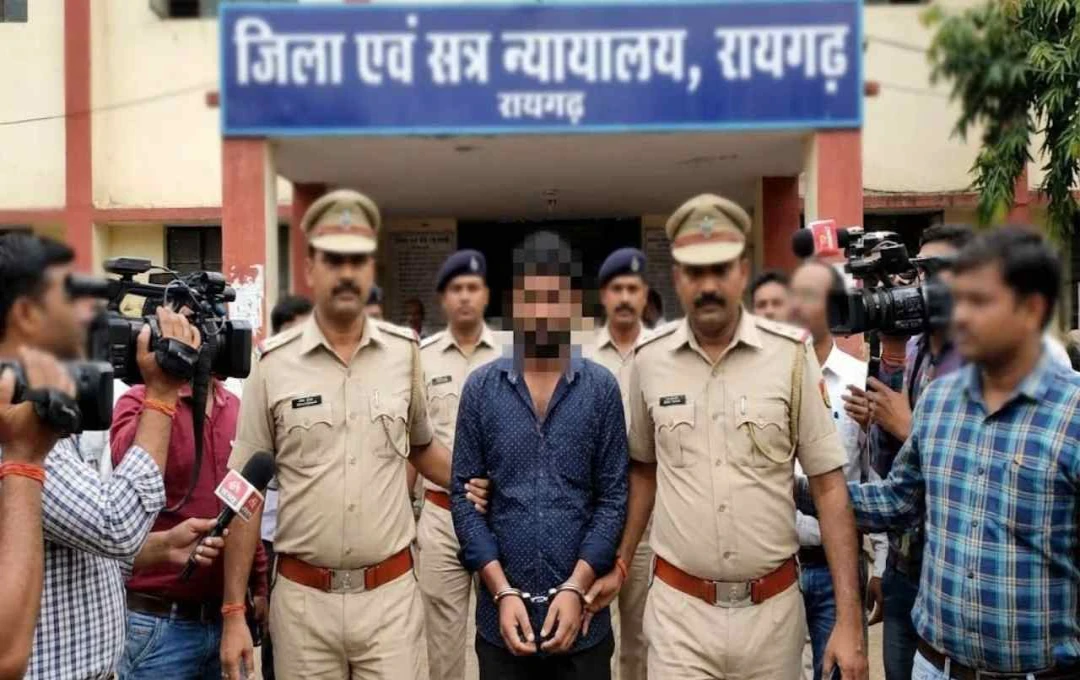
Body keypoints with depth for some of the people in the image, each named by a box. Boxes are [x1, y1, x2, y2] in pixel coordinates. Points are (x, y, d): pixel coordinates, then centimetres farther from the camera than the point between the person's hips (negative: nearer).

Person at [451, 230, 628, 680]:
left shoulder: (602, 388, -1)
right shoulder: (480, 388, 0)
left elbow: (614, 496, -1)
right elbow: (464, 495, 0)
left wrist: (576, 588, -11)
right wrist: (502, 591, -9)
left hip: (583, 614, 0)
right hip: (501, 614, 0)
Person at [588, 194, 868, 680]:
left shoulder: (791, 354, -8)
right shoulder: (649, 360, -2)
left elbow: (828, 485, -6)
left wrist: (848, 619, -9)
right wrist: (619, 565, 11)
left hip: (772, 608, 0)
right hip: (679, 609, 1)